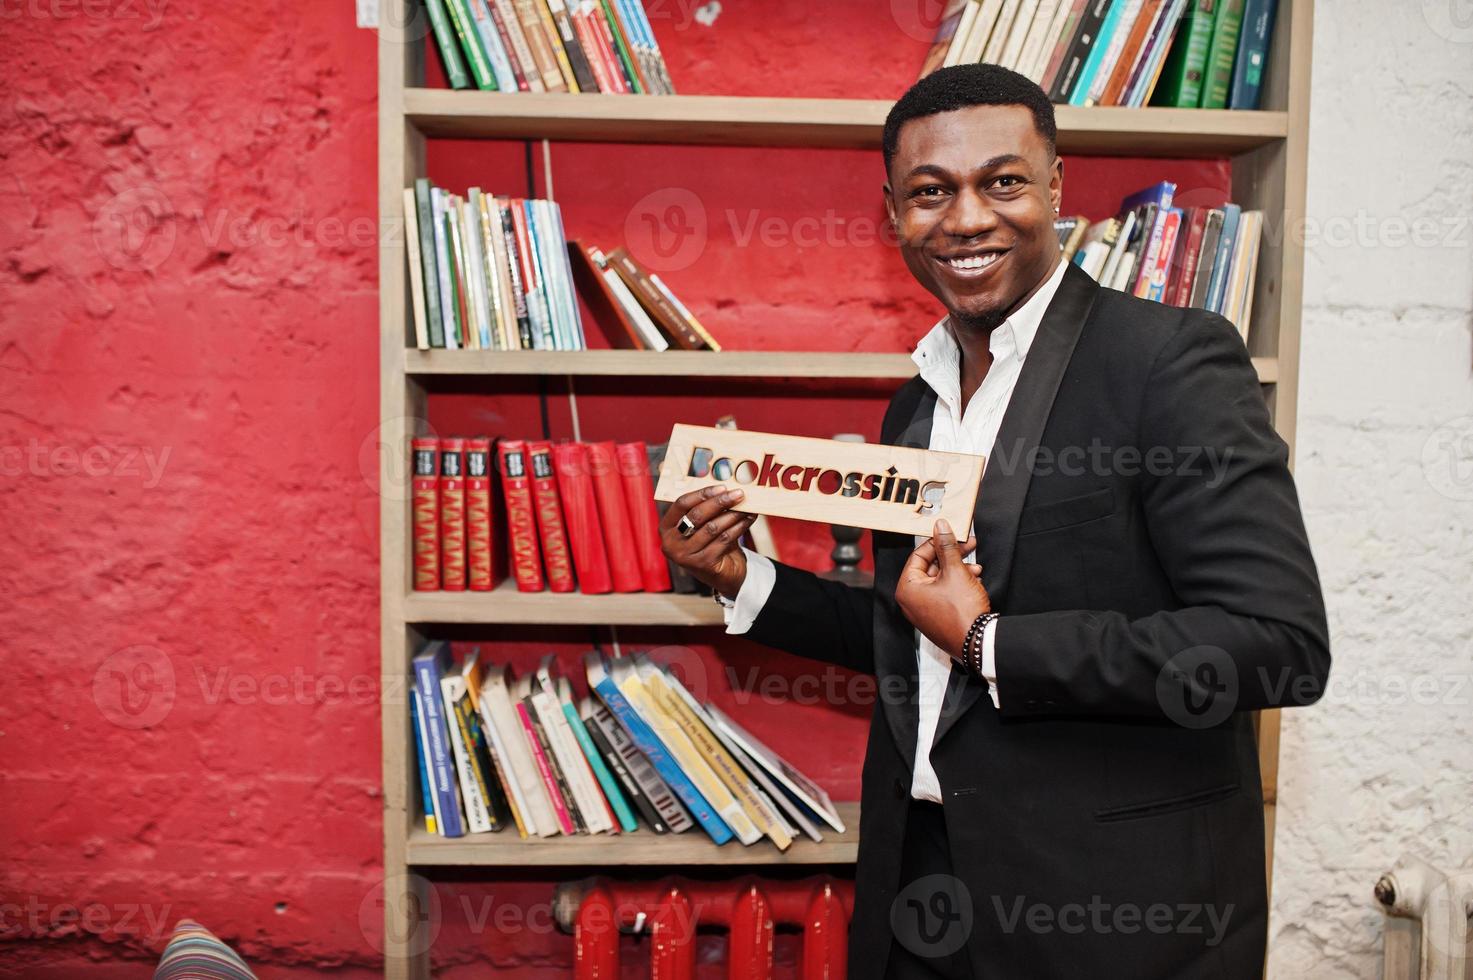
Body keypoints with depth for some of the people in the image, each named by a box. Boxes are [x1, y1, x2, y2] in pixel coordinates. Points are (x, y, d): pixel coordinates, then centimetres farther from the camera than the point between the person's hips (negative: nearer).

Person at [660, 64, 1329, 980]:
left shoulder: (1173, 356, -14)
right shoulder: (917, 402, 8)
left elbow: (1280, 640, -21)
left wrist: (990, 646, -20)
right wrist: (748, 580, 2)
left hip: (1113, 906, -6)